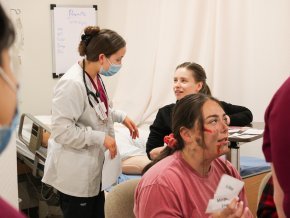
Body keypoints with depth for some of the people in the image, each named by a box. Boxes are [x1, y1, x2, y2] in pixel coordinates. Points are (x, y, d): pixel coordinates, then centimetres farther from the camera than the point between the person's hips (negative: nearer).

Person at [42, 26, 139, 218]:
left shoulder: (95, 77, 3)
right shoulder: (72, 83, -26)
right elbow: (61, 130, -26)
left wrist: (121, 116, 8)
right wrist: (101, 138, -22)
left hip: (93, 169, 9)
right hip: (76, 175, -9)